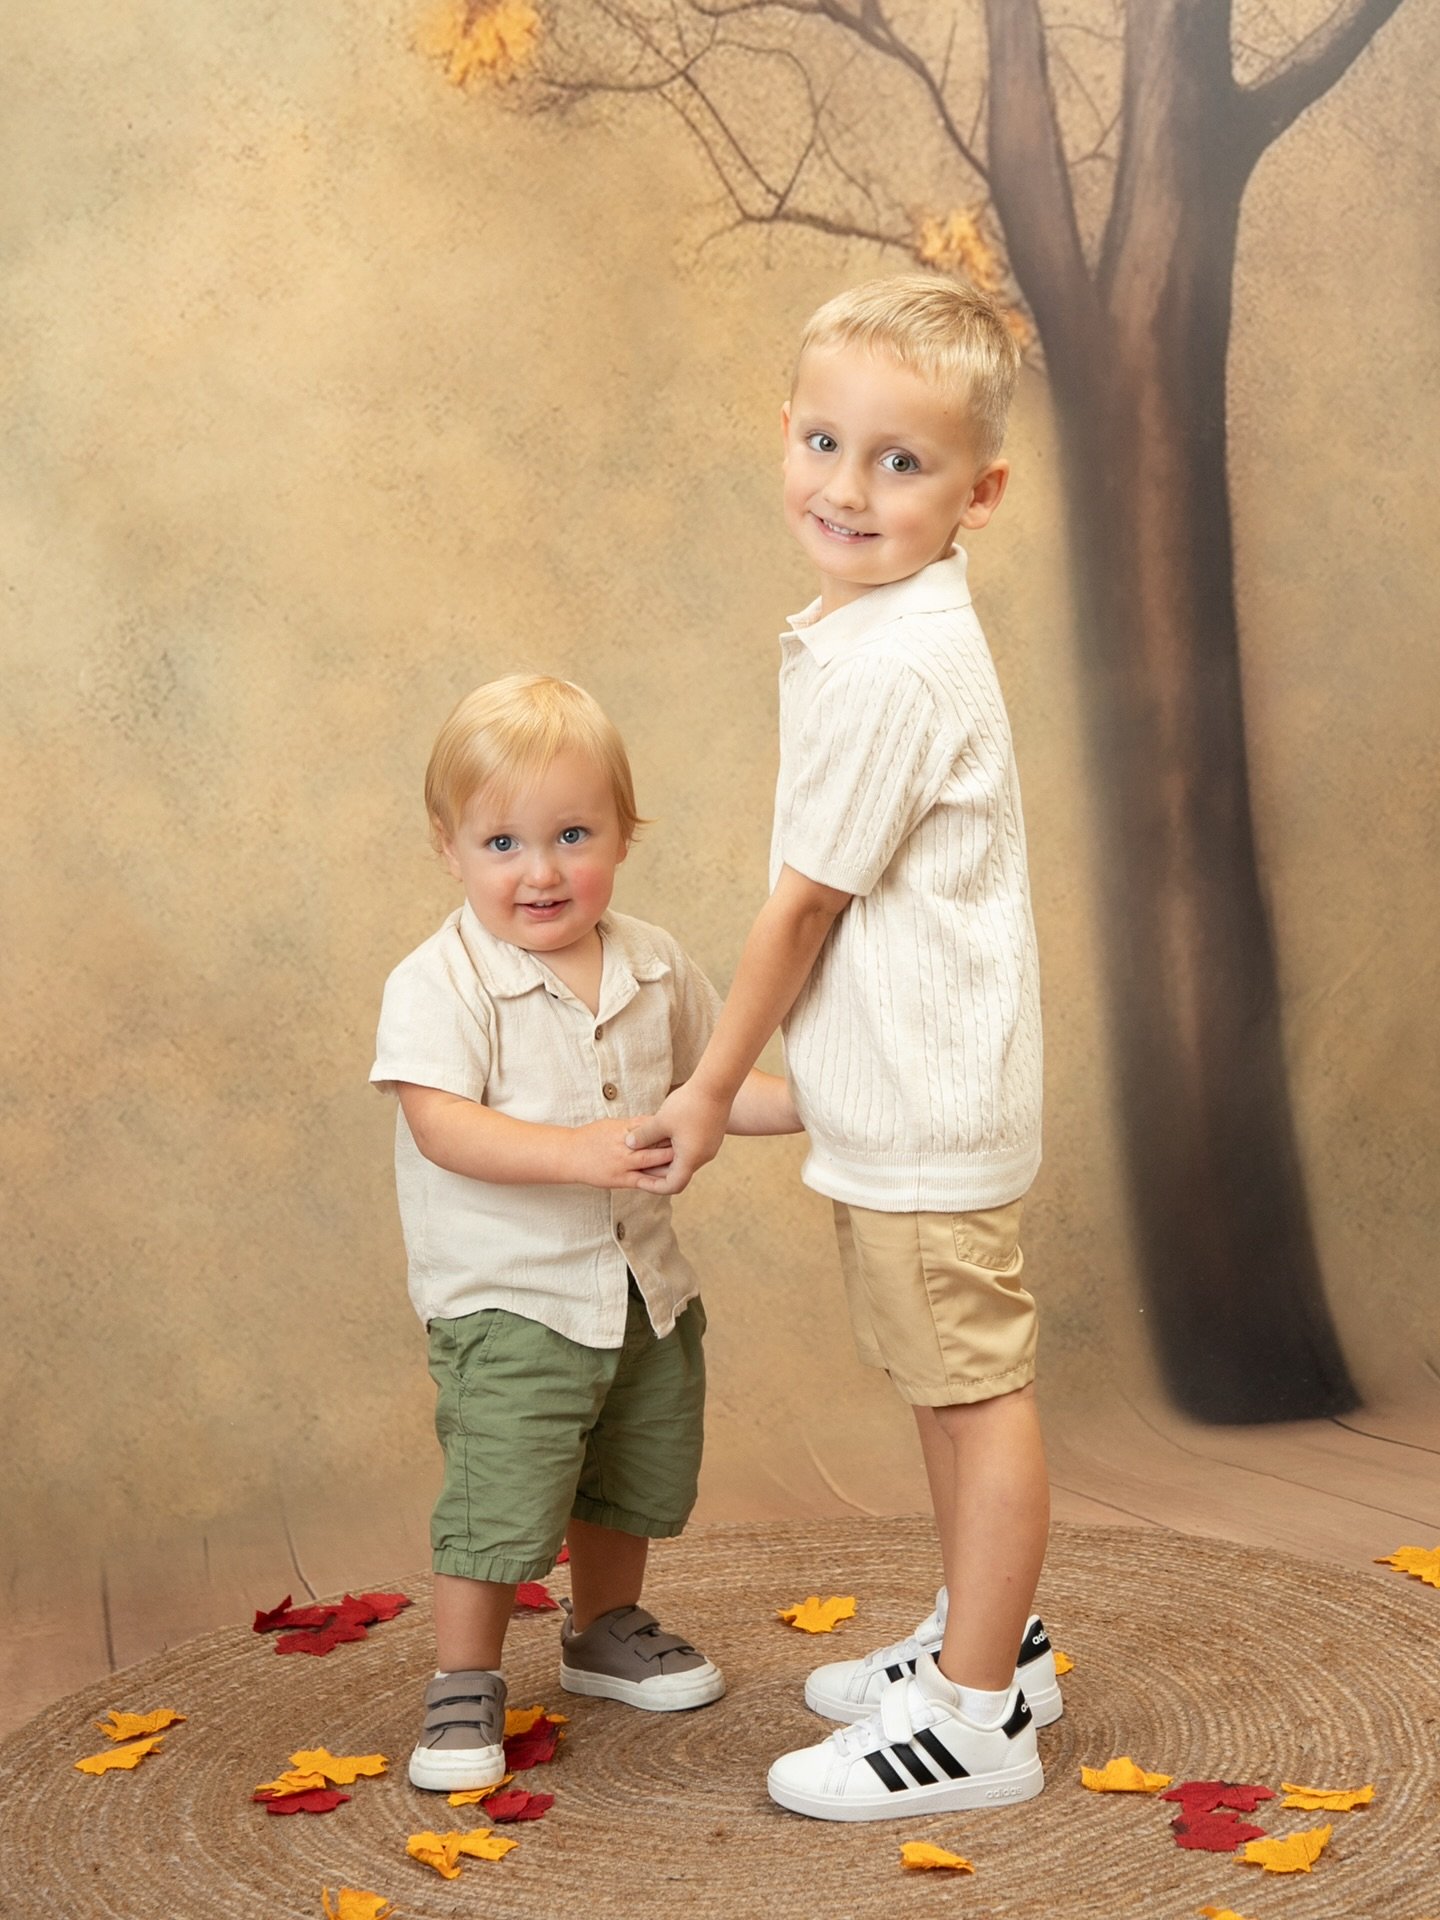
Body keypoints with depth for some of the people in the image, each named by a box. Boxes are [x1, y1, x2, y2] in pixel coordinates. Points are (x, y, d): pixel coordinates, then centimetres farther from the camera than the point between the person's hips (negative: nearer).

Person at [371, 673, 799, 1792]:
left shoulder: (655, 967, 2)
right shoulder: (439, 985, -18)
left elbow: (702, 1083, 15)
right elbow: (442, 1123, -28)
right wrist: (576, 1152, -40)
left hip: (644, 1290, 6)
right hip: (508, 1303, -6)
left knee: (641, 1480, 21)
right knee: (502, 1502, -6)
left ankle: (609, 1630, 44)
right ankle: (465, 1685, 15)